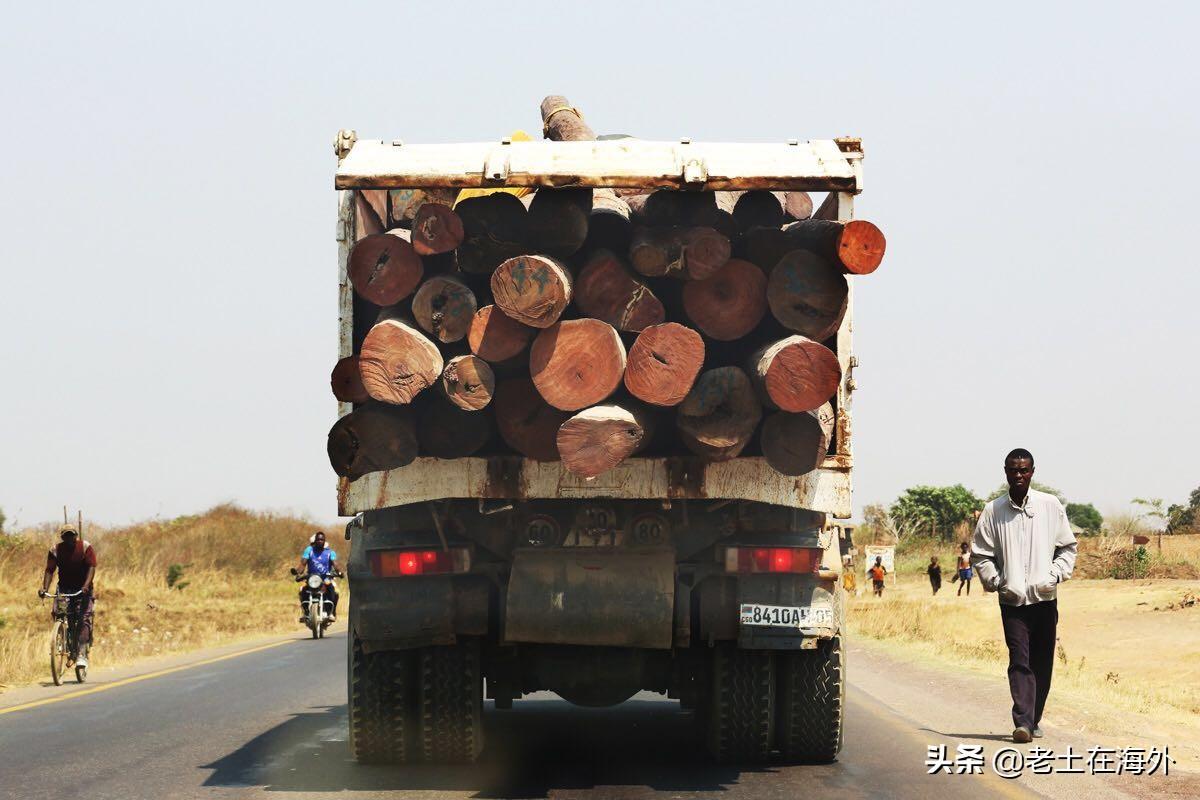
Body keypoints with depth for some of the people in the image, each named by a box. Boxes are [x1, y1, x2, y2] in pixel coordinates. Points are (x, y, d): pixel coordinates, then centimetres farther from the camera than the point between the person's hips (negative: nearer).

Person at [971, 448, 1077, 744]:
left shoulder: (1051, 506, 4)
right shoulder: (993, 511, 2)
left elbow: (1067, 547, 11)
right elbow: (980, 553, 9)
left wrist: (1055, 575, -3)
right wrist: (995, 581, -4)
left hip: (1045, 598, 2)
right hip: (1012, 599, -2)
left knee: (1042, 663, 7)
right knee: (1019, 661, -12)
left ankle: (1034, 719, 20)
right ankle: (1022, 722, -20)